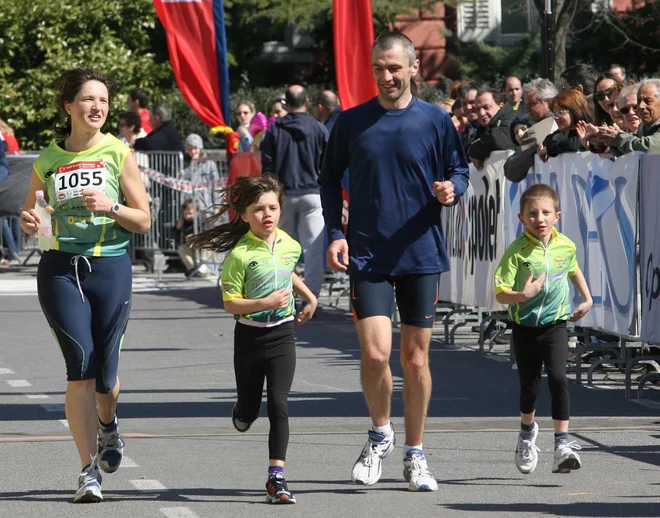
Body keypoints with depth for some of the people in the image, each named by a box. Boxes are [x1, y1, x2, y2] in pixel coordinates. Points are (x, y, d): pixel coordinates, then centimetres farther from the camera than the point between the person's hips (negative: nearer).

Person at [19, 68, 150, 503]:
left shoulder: (118, 153, 2)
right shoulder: (47, 161, 7)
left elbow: (143, 221, 3)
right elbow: (31, 218, 20)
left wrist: (110, 206, -15)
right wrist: (29, 223, -3)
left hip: (110, 267, 0)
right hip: (60, 270, 0)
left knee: (103, 370, 3)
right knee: (80, 365, -11)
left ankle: (108, 425, 39)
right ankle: (90, 469, -5)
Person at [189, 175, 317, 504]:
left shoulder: (289, 245, 2)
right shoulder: (240, 254, -15)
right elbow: (230, 303, -15)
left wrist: (310, 297, 24)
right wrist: (264, 303, -26)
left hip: (282, 334, 2)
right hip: (250, 336, -2)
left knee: (279, 403, -10)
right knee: (249, 408, 11)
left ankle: (276, 477, -12)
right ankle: (242, 415, 50)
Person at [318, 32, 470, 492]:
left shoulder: (436, 121, 1)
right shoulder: (352, 123, 2)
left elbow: (460, 171, 7)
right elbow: (330, 180, 11)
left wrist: (451, 189, -16)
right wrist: (335, 233, 0)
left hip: (421, 254, 1)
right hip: (367, 255, 0)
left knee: (416, 358, 6)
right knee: (375, 354, -13)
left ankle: (415, 454, 19)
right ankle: (380, 434, 13)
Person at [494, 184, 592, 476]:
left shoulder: (566, 246, -3)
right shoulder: (517, 252, -15)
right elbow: (500, 294, -19)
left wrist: (587, 299, 22)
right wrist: (523, 295, -36)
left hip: (556, 323, 1)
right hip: (525, 328, -1)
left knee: (558, 378, -17)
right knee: (530, 386, 9)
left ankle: (562, 444, -17)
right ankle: (527, 432, 40)